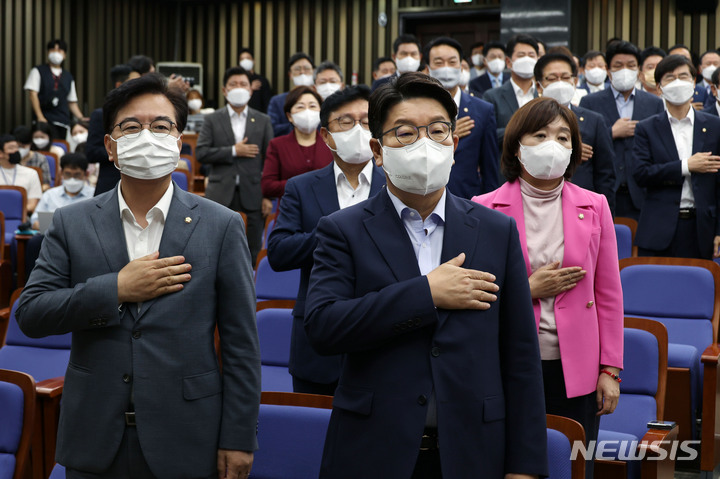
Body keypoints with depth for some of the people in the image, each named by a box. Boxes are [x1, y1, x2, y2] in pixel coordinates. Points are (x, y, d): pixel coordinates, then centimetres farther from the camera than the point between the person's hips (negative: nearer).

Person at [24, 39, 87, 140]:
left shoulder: (68, 77, 20)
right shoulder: (38, 71, 9)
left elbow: (72, 102, 20)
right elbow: (32, 93, -1)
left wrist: (81, 119, 4)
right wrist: (40, 117, -14)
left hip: (63, 122, 4)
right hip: (45, 120, -4)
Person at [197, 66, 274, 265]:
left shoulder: (262, 121, 9)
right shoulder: (212, 120, 7)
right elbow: (201, 153, -3)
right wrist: (233, 151, -11)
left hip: (252, 196, 1)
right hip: (221, 195, 0)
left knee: (252, 253, 3)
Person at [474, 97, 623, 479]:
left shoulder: (593, 207, 6)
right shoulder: (485, 209, -1)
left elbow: (608, 294, 7)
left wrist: (610, 369, 3)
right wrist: (528, 289, -12)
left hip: (575, 371, 2)